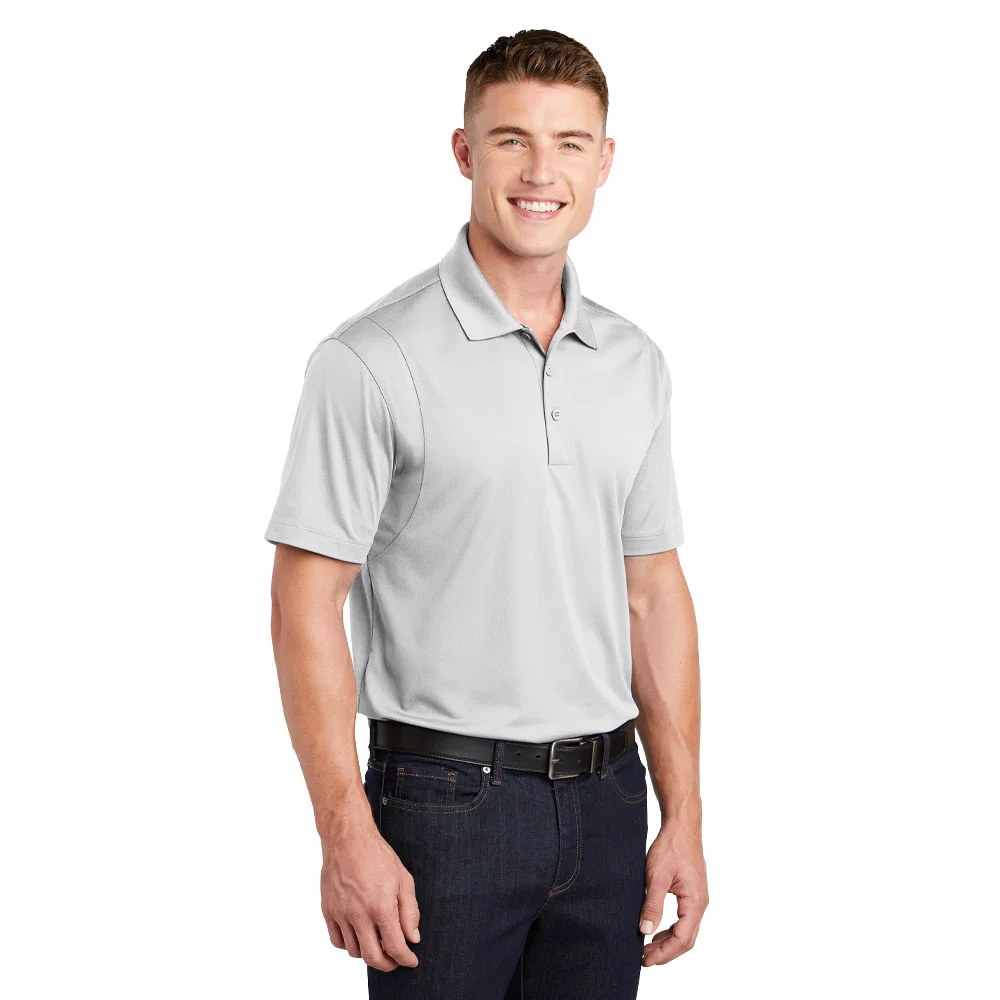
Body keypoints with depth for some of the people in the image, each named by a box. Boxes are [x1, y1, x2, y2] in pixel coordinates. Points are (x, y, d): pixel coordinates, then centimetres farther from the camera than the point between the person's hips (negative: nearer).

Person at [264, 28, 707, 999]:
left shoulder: (635, 364, 8)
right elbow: (306, 602, -11)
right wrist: (347, 834, -16)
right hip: (446, 803, -5)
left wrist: (683, 816, 7)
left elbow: (653, 591, 11)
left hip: (606, 802, 5)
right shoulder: (373, 361, -10)